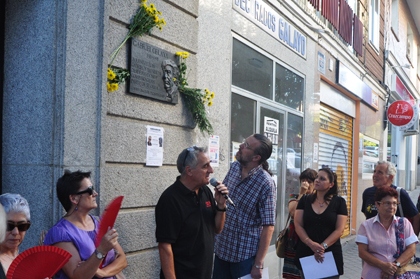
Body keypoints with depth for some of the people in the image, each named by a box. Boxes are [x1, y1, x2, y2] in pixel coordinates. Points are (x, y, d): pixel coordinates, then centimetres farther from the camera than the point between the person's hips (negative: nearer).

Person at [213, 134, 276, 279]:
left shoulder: (265, 183, -20)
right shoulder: (234, 167, -2)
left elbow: (268, 227, -18)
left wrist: (258, 264, -19)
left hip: (245, 255, -6)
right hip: (221, 248, 6)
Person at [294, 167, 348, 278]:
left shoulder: (339, 202, 0)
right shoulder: (305, 200, 4)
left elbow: (339, 229, -6)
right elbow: (298, 225, -2)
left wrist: (323, 246, -18)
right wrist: (311, 244, -17)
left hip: (330, 253, -2)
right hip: (306, 252, 2)